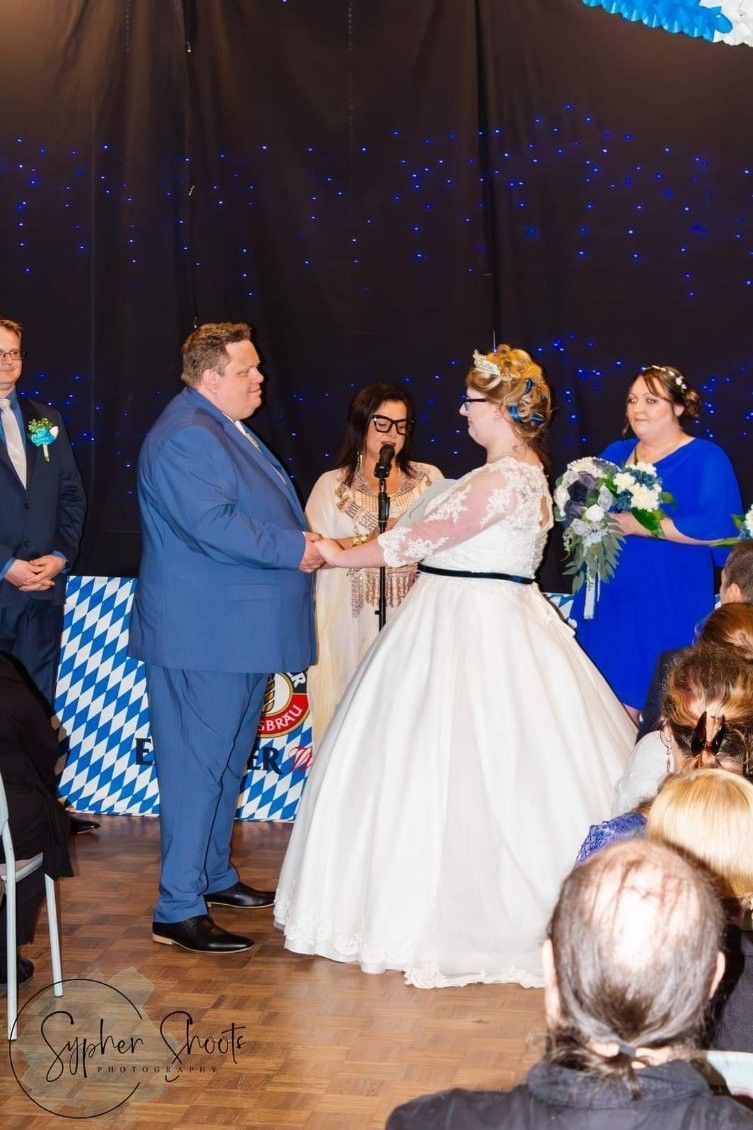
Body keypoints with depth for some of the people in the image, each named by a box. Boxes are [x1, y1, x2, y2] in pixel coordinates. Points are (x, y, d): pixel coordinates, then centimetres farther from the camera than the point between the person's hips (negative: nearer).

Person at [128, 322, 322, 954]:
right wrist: (294, 548, -18)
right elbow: (213, 525, -26)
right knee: (198, 765, -7)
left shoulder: (226, 429, 18)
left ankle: (215, 877, 33)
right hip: (204, 637, -11)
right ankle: (178, 911, -1)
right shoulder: (185, 436, -17)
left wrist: (300, 539, 10)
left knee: (228, 759, 19)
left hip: (241, 631, 11)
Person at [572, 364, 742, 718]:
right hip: (610, 600, 5)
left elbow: (715, 526, -18)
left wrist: (638, 525, -18)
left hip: (669, 607, -5)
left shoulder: (706, 459, -5)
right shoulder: (615, 453, 14)